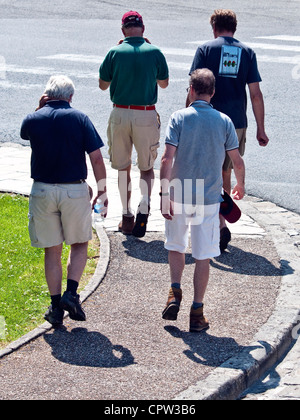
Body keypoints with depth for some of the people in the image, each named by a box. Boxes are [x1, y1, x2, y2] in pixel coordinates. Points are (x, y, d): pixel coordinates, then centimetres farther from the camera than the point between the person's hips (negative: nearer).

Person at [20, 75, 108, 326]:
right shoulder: (79, 119, -4)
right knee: (80, 244, 17)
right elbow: (96, 158, -8)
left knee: (52, 250, 10)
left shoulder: (33, 119, -1)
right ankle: (71, 293, 1)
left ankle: (56, 306, 10)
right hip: (75, 190, -1)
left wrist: (40, 109, 14)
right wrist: (102, 190, 0)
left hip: (42, 190, 1)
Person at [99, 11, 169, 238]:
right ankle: (145, 203, -13)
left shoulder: (115, 53, -5)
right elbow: (164, 83, 10)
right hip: (147, 115, 0)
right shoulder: (154, 52, -4)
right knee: (147, 166, 12)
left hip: (120, 114, 0)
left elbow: (103, 85, 5)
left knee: (123, 167, 14)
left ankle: (127, 216, 15)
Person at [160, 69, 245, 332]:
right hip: (209, 198, 1)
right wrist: (240, 185, 23)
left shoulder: (179, 118, -6)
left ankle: (175, 292, 7)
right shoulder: (224, 121, -1)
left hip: (179, 196, 0)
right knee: (203, 256, 7)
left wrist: (165, 195, -12)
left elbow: (167, 159, -14)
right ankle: (197, 312, 8)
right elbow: (237, 161, 3)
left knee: (176, 246, 22)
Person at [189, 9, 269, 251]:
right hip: (237, 123, 3)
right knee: (226, 175, 17)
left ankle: (221, 226, -17)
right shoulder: (247, 53, 4)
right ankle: (218, 222, 24)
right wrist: (261, 129, 6)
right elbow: (256, 94, 1)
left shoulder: (206, 50, -2)